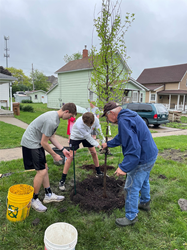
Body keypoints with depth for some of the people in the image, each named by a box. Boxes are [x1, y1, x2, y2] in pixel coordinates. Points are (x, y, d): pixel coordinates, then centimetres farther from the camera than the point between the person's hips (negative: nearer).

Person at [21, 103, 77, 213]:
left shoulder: (55, 116, 5)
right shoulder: (52, 121, -28)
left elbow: (52, 137, 11)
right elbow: (44, 143, -21)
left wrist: (63, 149, 8)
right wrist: (55, 155, -8)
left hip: (36, 143, 11)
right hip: (31, 143, -11)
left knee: (45, 167, 14)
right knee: (42, 171, -7)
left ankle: (49, 195, 26)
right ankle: (34, 200, 12)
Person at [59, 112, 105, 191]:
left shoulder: (96, 119, -29)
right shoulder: (79, 125, -42)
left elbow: (99, 130, -16)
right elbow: (87, 137, -33)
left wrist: (104, 141, -22)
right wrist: (97, 145, -32)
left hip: (87, 136, 5)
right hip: (76, 137, -5)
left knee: (94, 153, 7)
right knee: (71, 156, -9)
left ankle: (99, 172, 28)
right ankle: (62, 181, -1)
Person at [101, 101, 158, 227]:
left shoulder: (124, 121, -26)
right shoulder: (128, 115, 9)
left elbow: (133, 147, -32)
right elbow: (122, 137, 22)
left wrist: (124, 167, -31)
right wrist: (108, 144, 32)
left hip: (143, 159, -10)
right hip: (151, 154, 11)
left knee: (132, 188, 4)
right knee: (144, 181, 30)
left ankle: (131, 216, 22)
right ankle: (145, 202, 52)